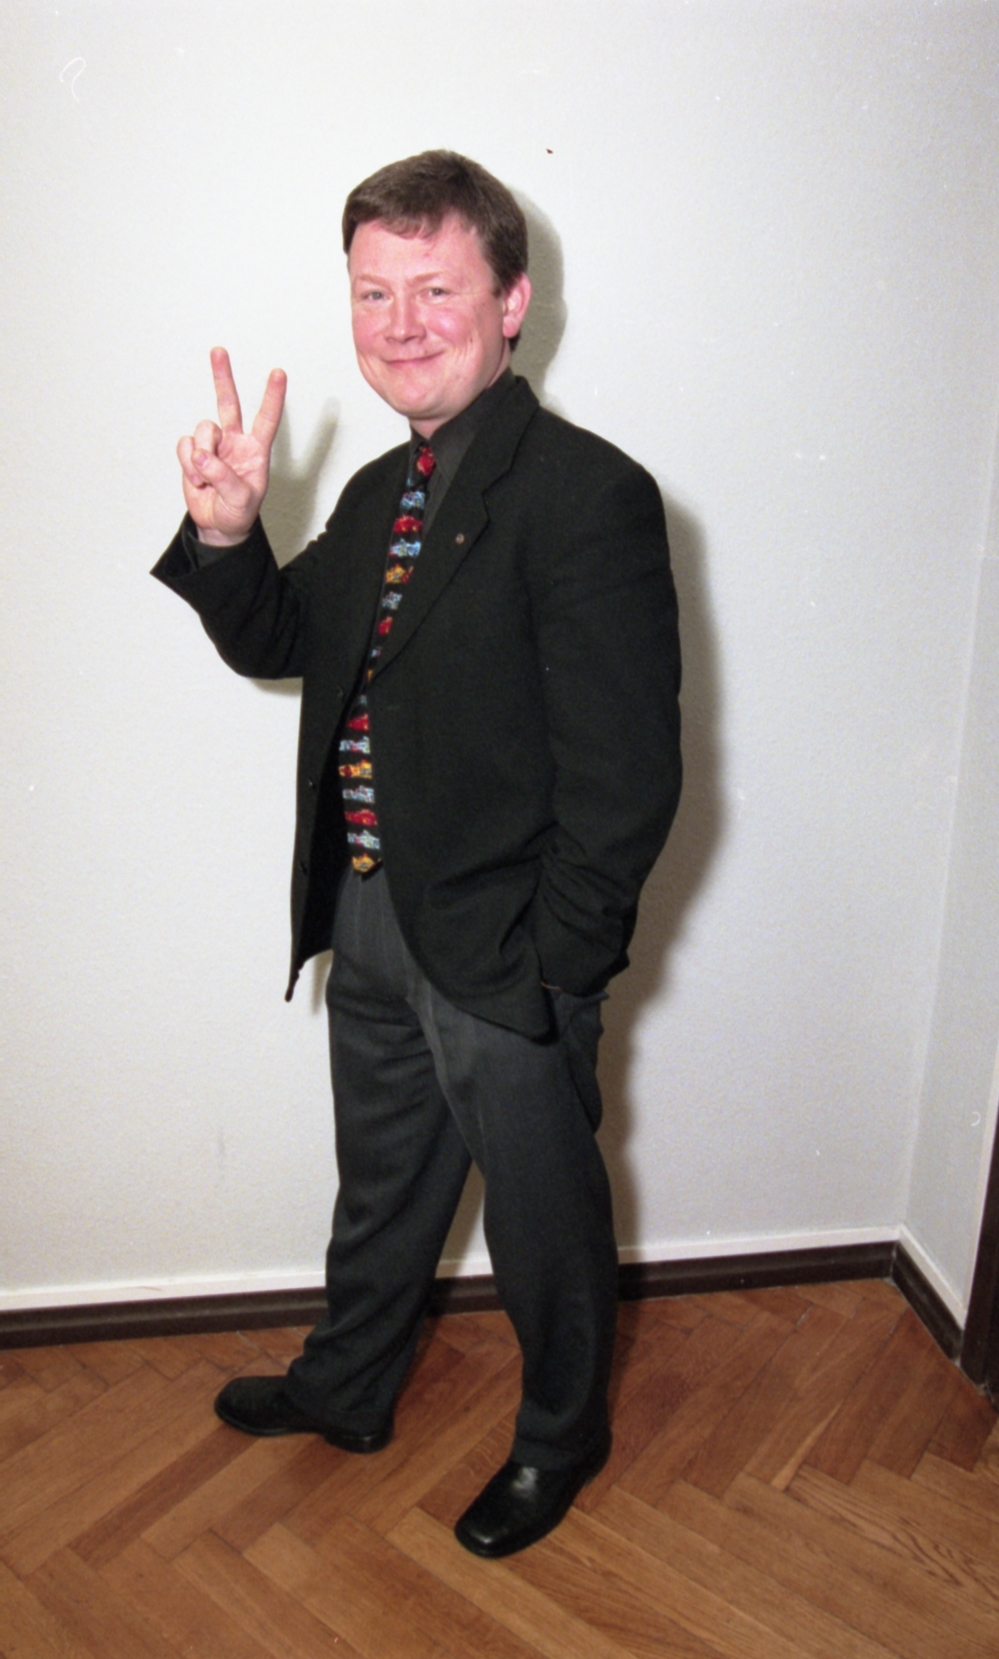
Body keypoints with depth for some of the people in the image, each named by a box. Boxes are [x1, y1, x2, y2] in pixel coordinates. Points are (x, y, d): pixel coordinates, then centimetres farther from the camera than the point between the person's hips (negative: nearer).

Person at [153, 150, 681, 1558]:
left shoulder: (588, 495, -19)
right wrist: (227, 532, -4)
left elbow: (627, 774, -21)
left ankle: (563, 1434, 45)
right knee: (381, 1183, 27)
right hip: (370, 920, 8)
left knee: (544, 1215, 16)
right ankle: (346, 1386, 53)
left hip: (503, 951, -7)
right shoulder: (382, 491, 8)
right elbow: (278, 647, 15)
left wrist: (553, 969, -18)